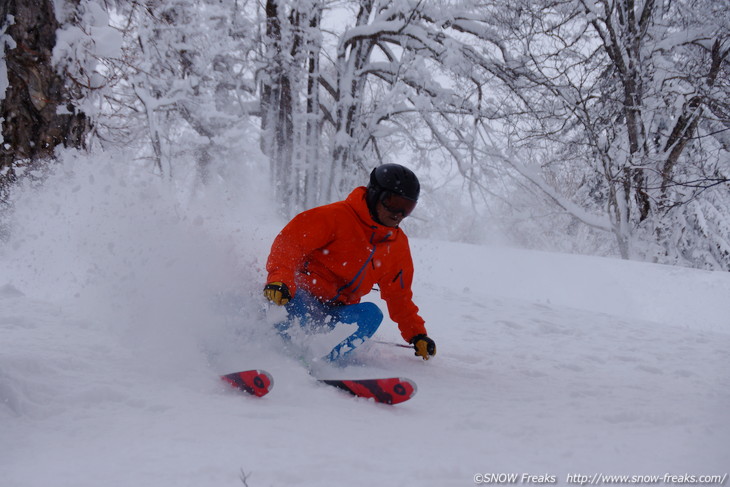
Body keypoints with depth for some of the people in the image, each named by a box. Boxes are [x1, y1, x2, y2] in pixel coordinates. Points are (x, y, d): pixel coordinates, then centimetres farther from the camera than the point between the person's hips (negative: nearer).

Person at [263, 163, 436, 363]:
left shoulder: (398, 245, 12)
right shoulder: (337, 216, -9)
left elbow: (399, 295, 23)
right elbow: (289, 242, -16)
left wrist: (418, 335, 15)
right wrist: (279, 279, -34)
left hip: (335, 314, 6)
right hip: (298, 296, -5)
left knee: (371, 313, -27)